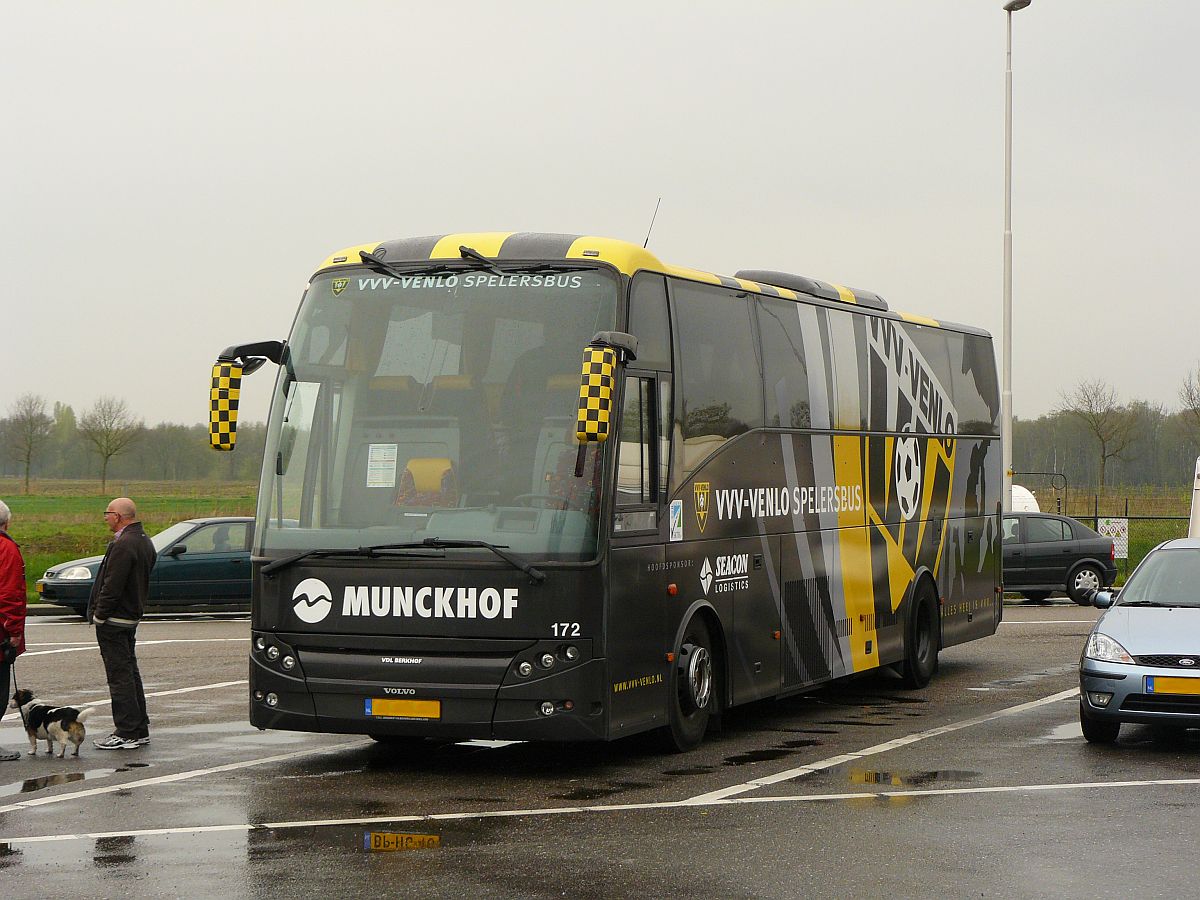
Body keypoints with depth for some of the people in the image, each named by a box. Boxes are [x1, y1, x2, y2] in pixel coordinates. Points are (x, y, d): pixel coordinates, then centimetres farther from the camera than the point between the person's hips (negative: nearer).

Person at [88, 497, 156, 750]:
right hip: (132, 616, 10)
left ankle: (126, 734, -4)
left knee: (119, 675, -6)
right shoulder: (144, 541, 12)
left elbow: (112, 586, -24)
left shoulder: (124, 545, -21)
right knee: (129, 672, 16)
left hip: (114, 620, -10)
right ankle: (140, 730, 22)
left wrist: (99, 615, -15)